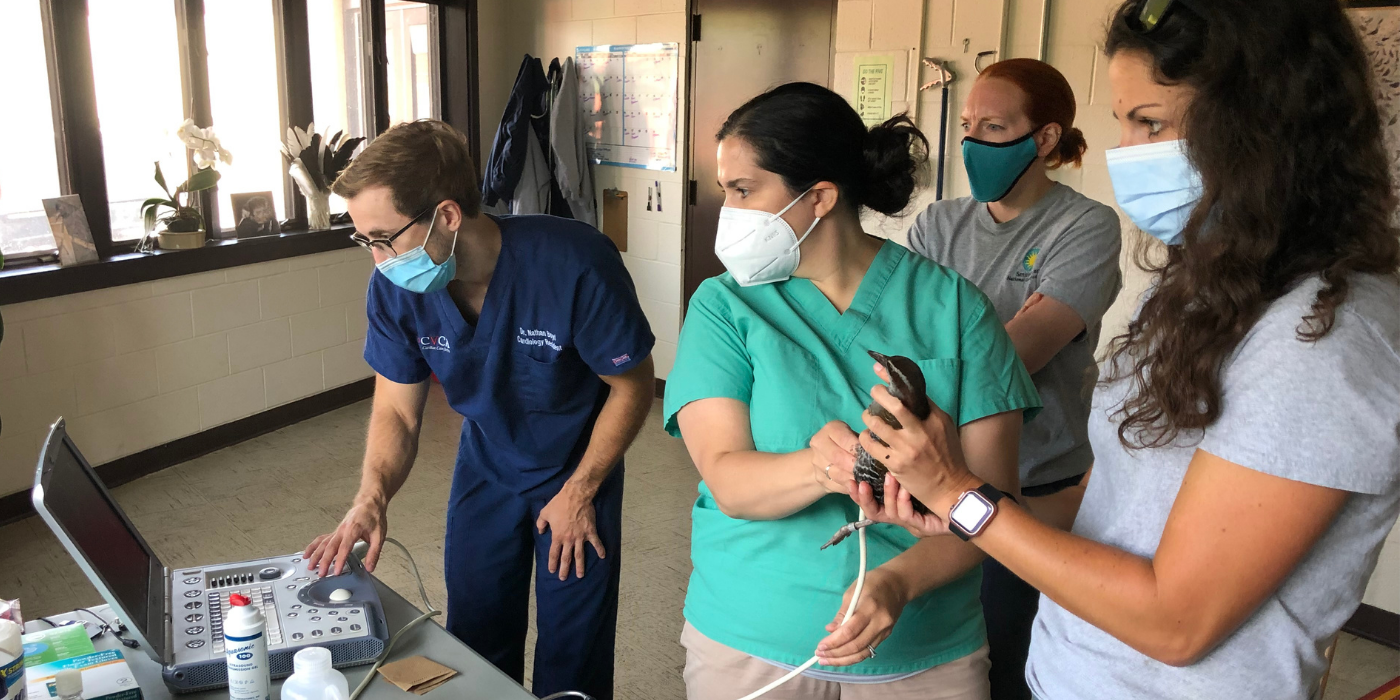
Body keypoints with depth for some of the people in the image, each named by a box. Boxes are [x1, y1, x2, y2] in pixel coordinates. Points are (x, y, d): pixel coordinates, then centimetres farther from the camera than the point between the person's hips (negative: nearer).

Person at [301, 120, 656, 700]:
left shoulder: (574, 265, -34)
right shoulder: (394, 287, -20)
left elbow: (632, 385, -19)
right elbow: (396, 411, -9)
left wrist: (580, 490, -14)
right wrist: (372, 498, -27)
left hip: (578, 466, -3)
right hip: (485, 466, 4)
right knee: (476, 640, 13)